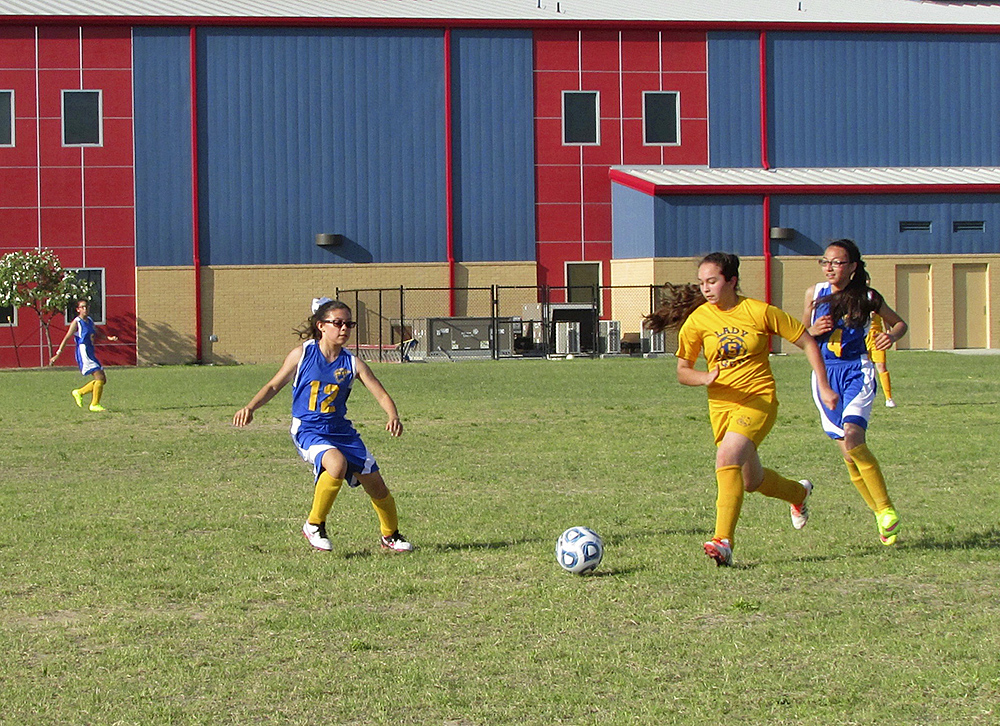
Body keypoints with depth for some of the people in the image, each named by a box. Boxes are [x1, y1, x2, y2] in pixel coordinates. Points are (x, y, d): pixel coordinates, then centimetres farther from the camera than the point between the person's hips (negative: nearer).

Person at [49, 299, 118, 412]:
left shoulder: (90, 321, 15)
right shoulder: (76, 322, -7)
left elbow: (97, 334, 27)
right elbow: (66, 338, -9)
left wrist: (109, 338, 10)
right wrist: (58, 354, -13)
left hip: (91, 354, 9)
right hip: (83, 354, -9)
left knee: (103, 380, 8)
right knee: (100, 378, -15)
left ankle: (79, 393, 20)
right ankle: (94, 405, -7)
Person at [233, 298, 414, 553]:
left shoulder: (352, 364, -1)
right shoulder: (302, 354, -5)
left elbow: (381, 395, -4)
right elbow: (274, 385, 3)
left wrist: (393, 417, -25)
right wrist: (250, 407, -11)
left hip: (341, 431, 4)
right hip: (308, 430, -4)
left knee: (375, 483, 2)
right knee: (337, 463, -34)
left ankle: (390, 534, 31)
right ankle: (314, 525, -13)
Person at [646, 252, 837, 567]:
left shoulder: (760, 312, -9)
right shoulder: (697, 320, -3)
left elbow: (807, 342, -1)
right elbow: (682, 370, 3)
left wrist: (824, 388, -4)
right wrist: (705, 377, -19)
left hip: (759, 400, -4)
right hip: (721, 406, 4)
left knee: (727, 460, -27)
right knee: (751, 480, 14)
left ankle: (724, 541, -27)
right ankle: (798, 493, 47)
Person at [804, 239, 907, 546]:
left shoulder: (867, 298, -2)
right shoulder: (814, 294, 5)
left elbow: (899, 323, 13)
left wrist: (891, 336, -9)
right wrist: (814, 331, -6)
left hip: (857, 372, -4)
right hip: (825, 374, 4)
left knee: (853, 439, -25)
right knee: (848, 453, 3)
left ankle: (887, 509, -15)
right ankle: (882, 516, 18)